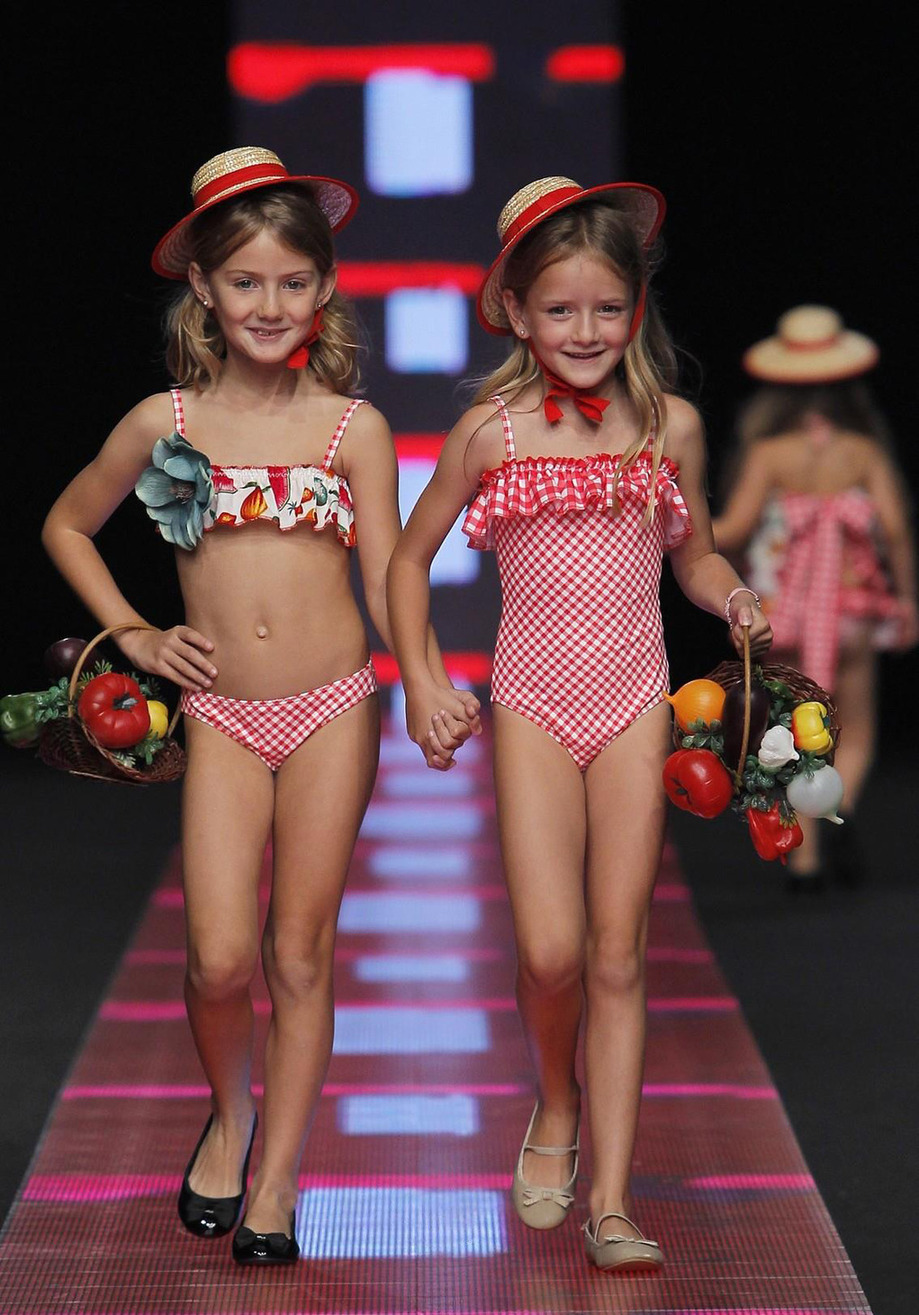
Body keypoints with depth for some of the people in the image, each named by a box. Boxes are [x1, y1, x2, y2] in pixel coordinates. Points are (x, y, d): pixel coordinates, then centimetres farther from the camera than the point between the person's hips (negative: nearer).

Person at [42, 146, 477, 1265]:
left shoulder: (352, 426, 1)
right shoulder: (163, 423, 3)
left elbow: (388, 584, 0)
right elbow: (65, 525, 18)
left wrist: (433, 688, -18)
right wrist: (134, 635, 9)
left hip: (332, 711, 0)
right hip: (221, 718, 0)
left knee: (300, 952, 2)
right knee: (221, 958, -9)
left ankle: (275, 1180, 14)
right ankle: (229, 1114, 21)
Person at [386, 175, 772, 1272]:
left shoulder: (670, 424, 3)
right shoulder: (493, 430, -1)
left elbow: (695, 556, 16)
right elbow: (411, 556, 10)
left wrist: (736, 601, -5)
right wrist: (419, 681, 2)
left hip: (635, 706, 1)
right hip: (534, 706, -1)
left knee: (618, 955, 1)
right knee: (550, 950, -12)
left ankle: (611, 1199, 4)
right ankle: (557, 1110, 20)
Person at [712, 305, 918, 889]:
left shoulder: (769, 452, -6)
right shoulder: (863, 451, -3)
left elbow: (734, 530, -12)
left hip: (784, 607, 0)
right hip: (852, 609, 0)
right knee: (855, 735, 11)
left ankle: (805, 856, 2)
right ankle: (839, 814, -16)